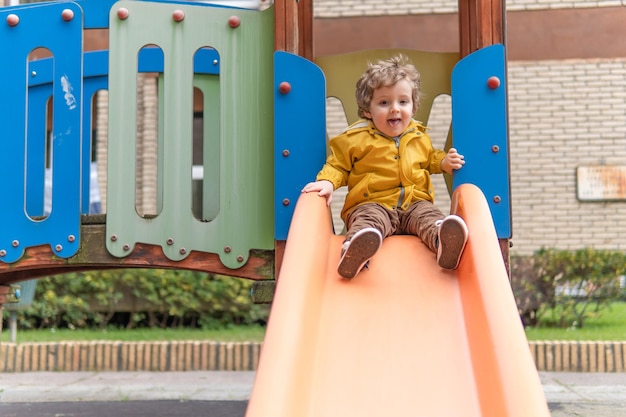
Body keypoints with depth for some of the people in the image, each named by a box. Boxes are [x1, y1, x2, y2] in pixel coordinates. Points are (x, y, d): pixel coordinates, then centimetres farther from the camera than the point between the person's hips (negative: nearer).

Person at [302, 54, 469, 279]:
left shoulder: (420, 137, 17)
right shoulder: (356, 139, 3)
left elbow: (429, 159, 36)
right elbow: (337, 164, 12)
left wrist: (444, 162, 15)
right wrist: (327, 181, -8)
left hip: (415, 203, 4)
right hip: (373, 204, -4)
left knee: (428, 216, -29)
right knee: (368, 220, -37)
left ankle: (444, 243, -60)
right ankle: (354, 251, -68)